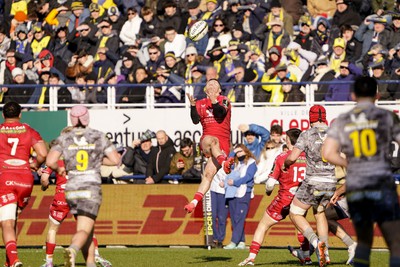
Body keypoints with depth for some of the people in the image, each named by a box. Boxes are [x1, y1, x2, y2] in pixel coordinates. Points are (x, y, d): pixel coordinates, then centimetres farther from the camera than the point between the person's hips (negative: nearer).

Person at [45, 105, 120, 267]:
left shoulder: (64, 139, 2)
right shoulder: (98, 137, 3)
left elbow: (50, 161, -9)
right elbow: (115, 160, 3)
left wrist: (59, 169, 12)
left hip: (72, 189, 2)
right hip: (92, 188, -2)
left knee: (87, 228, 19)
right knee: (84, 231, -10)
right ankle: (72, 250, -40)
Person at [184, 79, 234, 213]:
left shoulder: (224, 100, 9)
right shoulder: (201, 103, 17)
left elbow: (221, 114, -11)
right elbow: (195, 120, 1)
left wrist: (214, 101, -27)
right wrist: (193, 106, -15)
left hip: (222, 143, -1)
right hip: (206, 141, 1)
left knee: (208, 174, -13)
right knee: (210, 140, -38)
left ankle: (195, 201, -19)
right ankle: (223, 162, -56)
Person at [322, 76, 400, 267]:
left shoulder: (342, 121, 9)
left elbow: (328, 153, 0)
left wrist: (349, 164, 14)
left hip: (354, 188, 4)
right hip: (382, 185, -4)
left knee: (364, 241, 21)